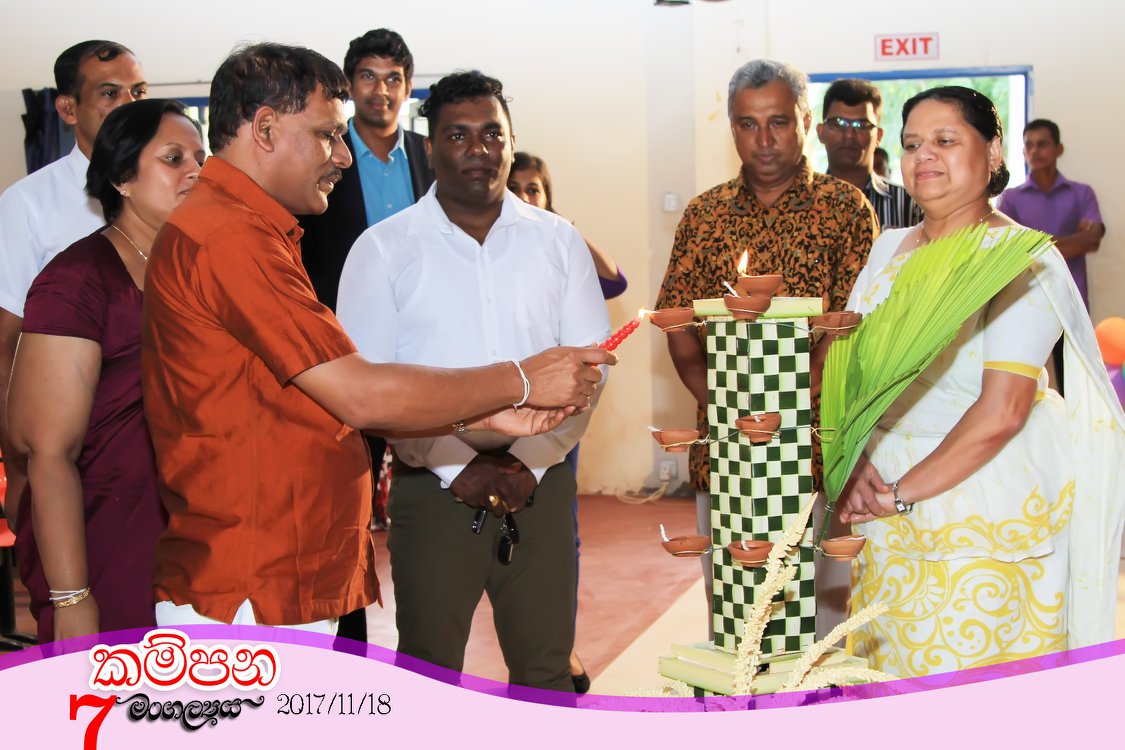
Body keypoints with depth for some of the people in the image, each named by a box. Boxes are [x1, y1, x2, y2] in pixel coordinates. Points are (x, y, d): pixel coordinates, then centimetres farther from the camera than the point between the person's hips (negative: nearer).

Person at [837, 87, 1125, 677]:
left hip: (983, 517, -6)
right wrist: (856, 469, -10)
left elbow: (1002, 411, -20)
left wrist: (903, 491, -15)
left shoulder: (1019, 258, -11)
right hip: (888, 517, 6)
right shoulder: (889, 250, 9)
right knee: (889, 676, 13)